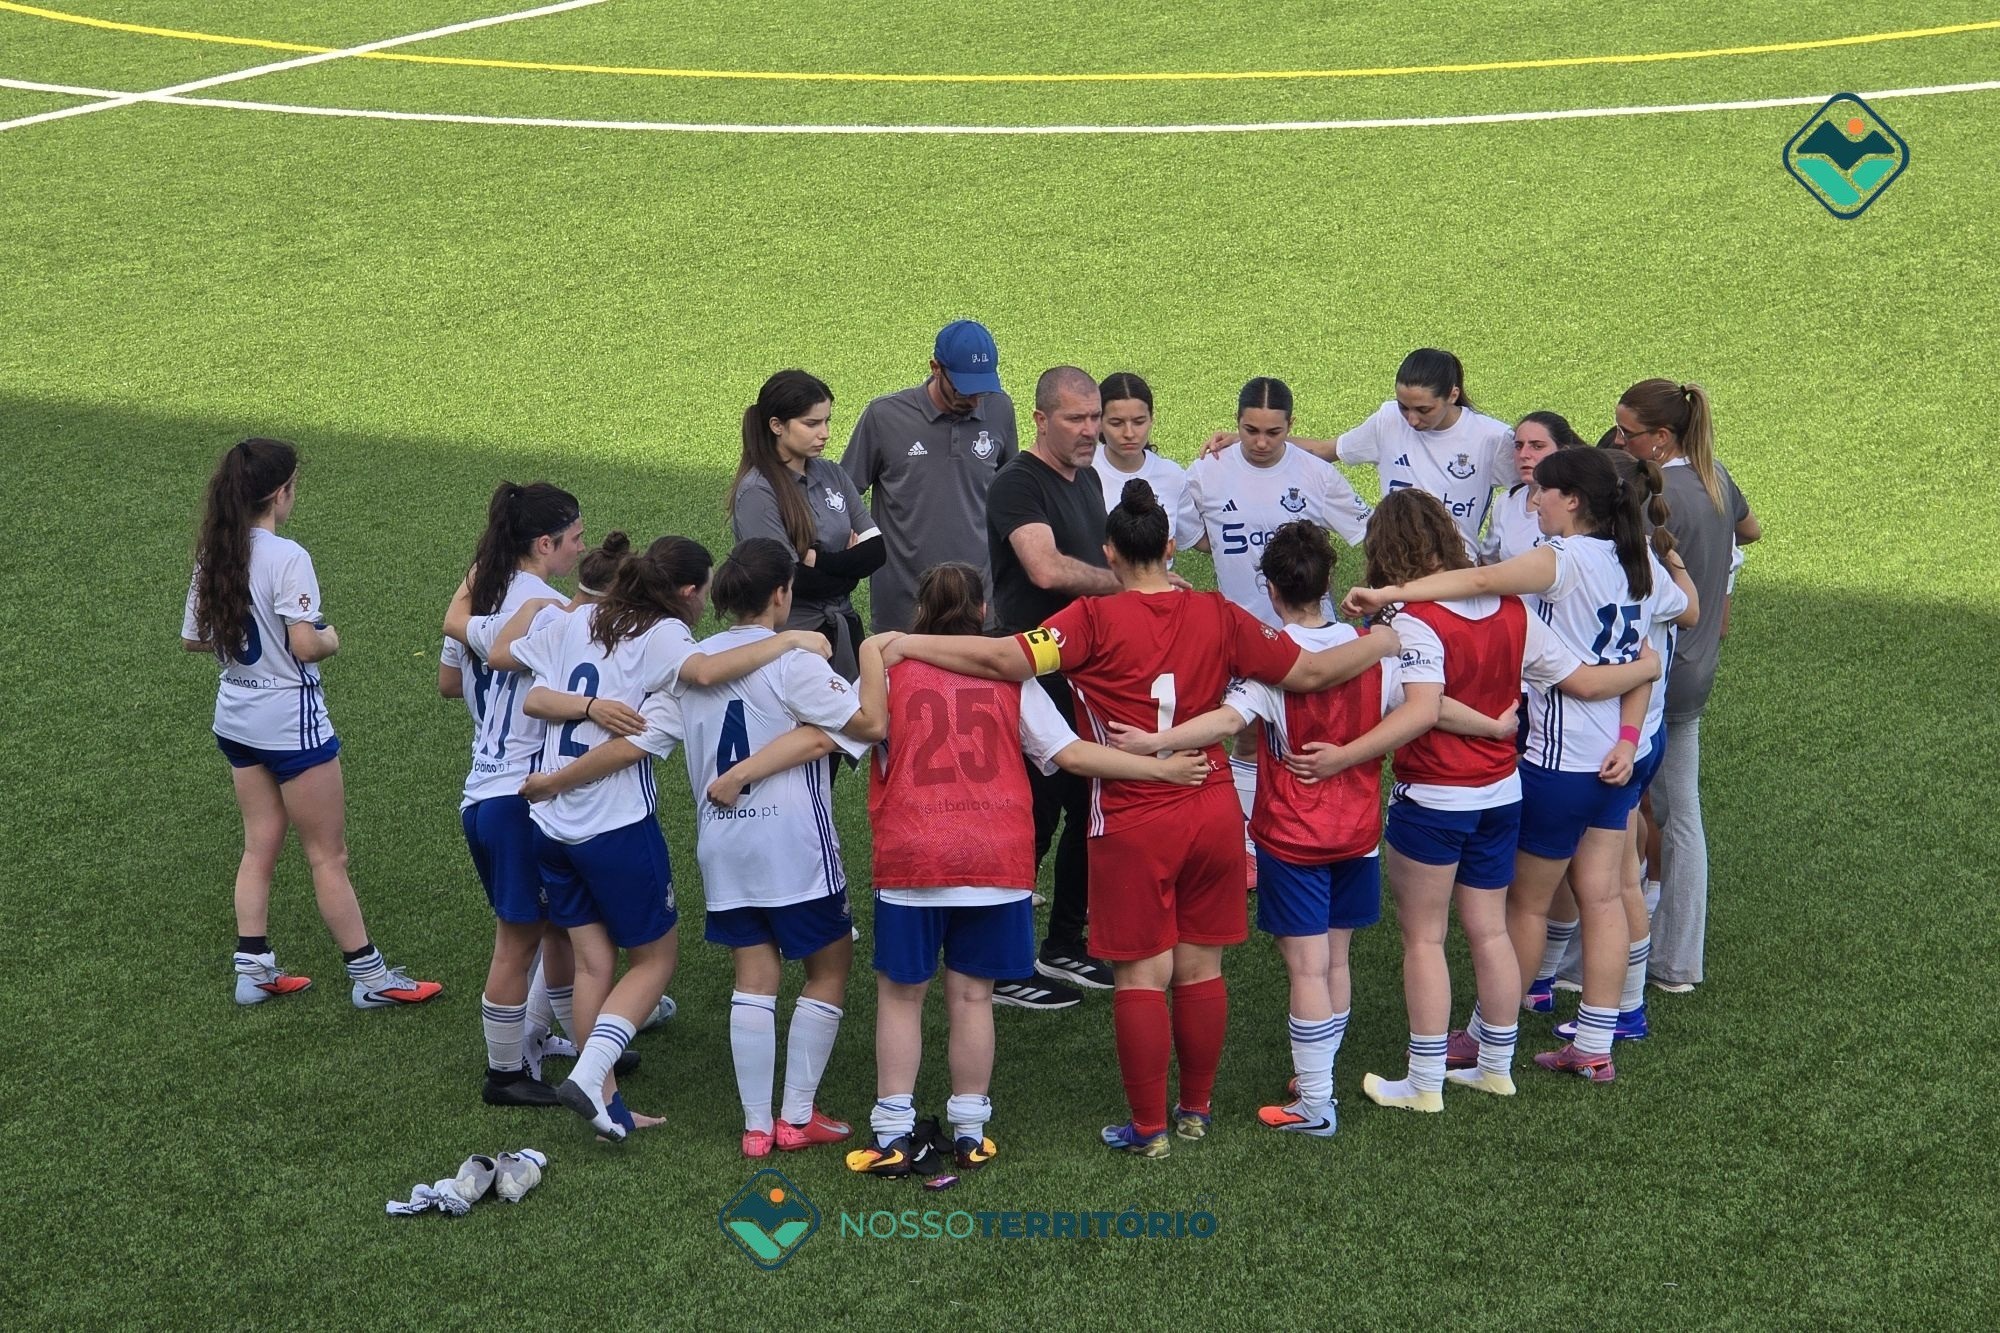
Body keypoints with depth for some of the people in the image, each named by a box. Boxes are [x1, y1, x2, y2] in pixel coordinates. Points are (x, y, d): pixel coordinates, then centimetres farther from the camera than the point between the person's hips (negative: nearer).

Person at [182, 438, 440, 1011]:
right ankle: (368, 977, 11)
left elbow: (192, 638, 9)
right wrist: (330, 639, -5)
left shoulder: (213, 556, 2)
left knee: (260, 845, 16)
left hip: (235, 719, 7)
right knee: (327, 855, 2)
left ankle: (253, 969, 19)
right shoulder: (287, 558, -22)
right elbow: (305, 646, -26)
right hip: (290, 721, -7)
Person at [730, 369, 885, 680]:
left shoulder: (831, 475, 7)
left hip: (843, 630, 6)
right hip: (791, 633, -6)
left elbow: (878, 548, 1)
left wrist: (819, 560, -13)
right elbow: (791, 580, -19)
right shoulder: (757, 492, -13)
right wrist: (850, 564, -6)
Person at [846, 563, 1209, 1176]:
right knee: (972, 996, 11)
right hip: (996, 861, 1)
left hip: (911, 859, -1)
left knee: (900, 995, 9)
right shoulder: (1010, 678, 5)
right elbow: (1071, 754, 0)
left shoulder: (891, 672, 2)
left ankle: (894, 1136, 6)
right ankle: (969, 1135, 16)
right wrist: (1161, 768, 5)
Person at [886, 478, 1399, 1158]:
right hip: (1213, 814, 4)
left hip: (1133, 826, -4)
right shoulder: (1219, 616, -1)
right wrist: (1378, 643, 20)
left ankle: (1149, 1128, 10)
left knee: (1142, 975, 4)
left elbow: (1009, 659, -23)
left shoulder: (1095, 620, -12)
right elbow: (1309, 672, 3)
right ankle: (1196, 1110, 25)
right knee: (1200, 967, 14)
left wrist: (907, 645, -15)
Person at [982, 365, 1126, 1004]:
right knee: (1034, 819, -5)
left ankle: (1064, 946, 25)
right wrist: (1132, 581, -24)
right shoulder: (1019, 484, -15)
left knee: (1089, 813, 13)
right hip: (1037, 681, -9)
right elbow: (1046, 569, -29)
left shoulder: (1087, 478, 14)